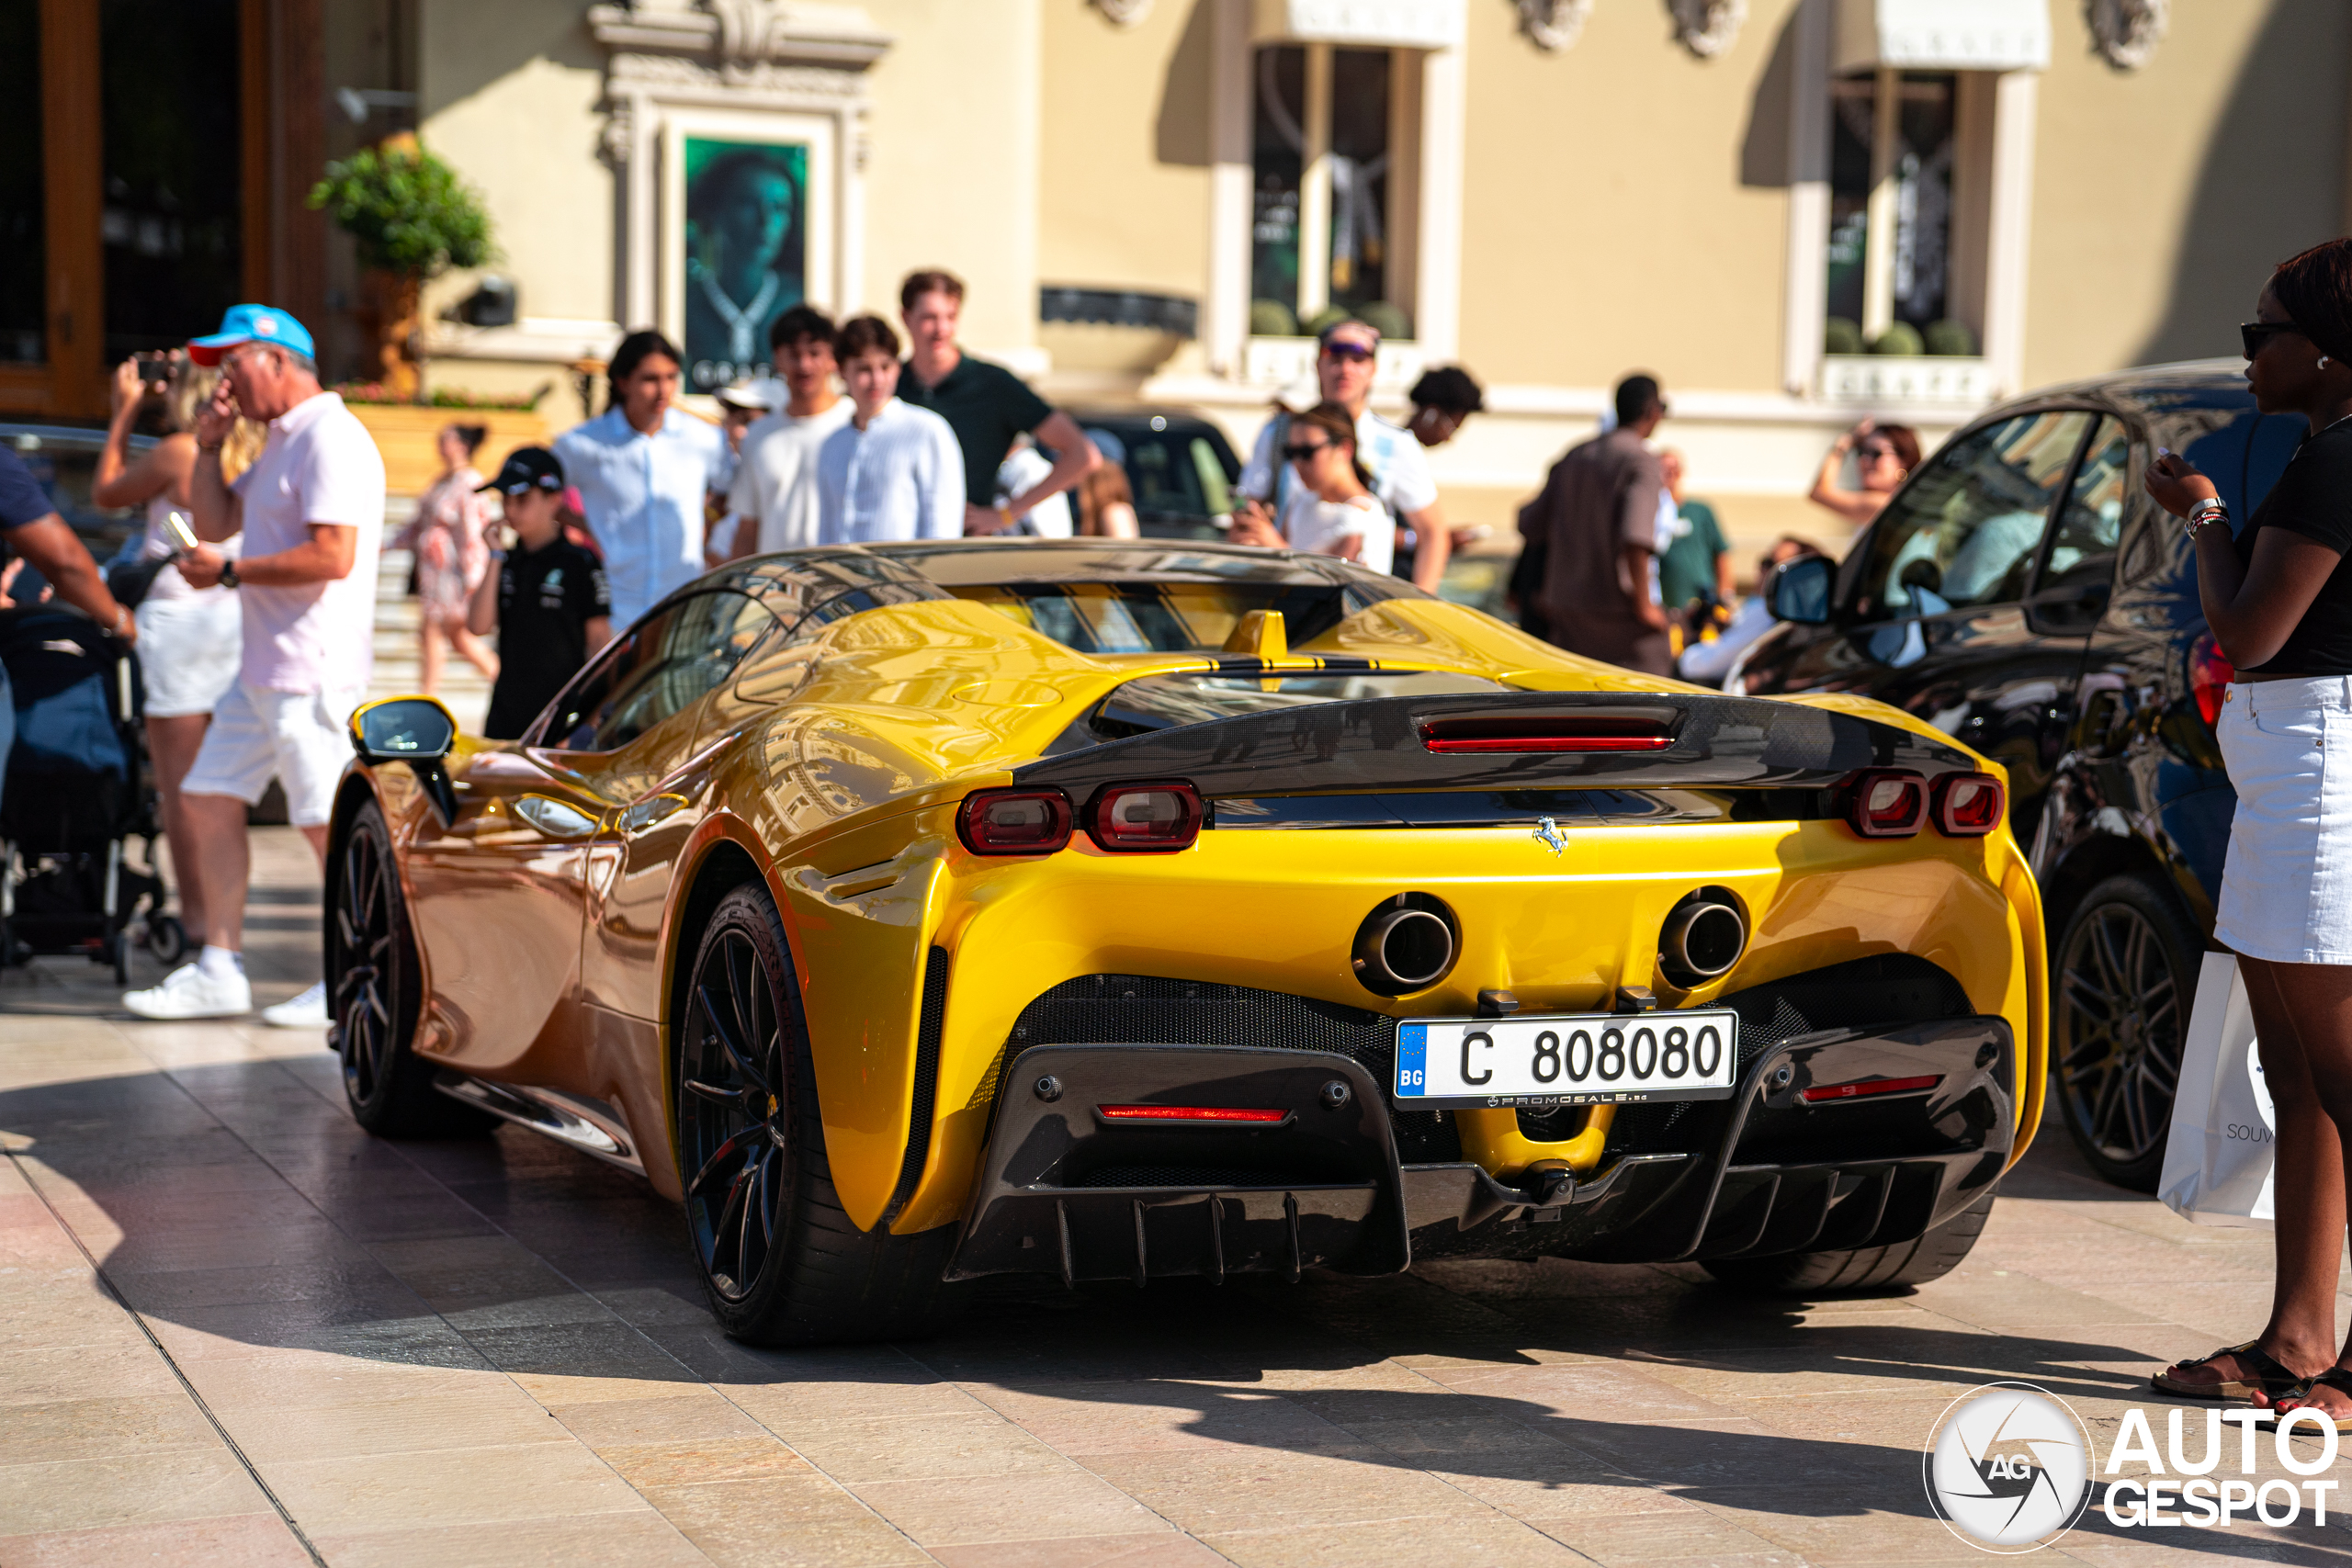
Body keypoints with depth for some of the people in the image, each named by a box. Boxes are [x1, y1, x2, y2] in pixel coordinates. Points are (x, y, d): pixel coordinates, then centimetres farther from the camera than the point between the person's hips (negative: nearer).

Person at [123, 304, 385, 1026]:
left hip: (313, 669, -11)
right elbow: (216, 521, 23)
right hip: (264, 668, 11)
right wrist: (209, 445, 11)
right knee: (209, 799, 10)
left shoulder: (331, 439, -14)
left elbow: (332, 557, -23)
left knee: (328, 820, -5)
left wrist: (229, 571, -15)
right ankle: (219, 971, 15)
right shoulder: (280, 444, 19)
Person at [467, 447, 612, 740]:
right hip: (507, 713, 5)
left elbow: (599, 639, -3)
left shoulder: (581, 564, -4)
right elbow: (479, 626, -1)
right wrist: (495, 557, -2)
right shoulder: (508, 562, 11)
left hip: (561, 714, -5)